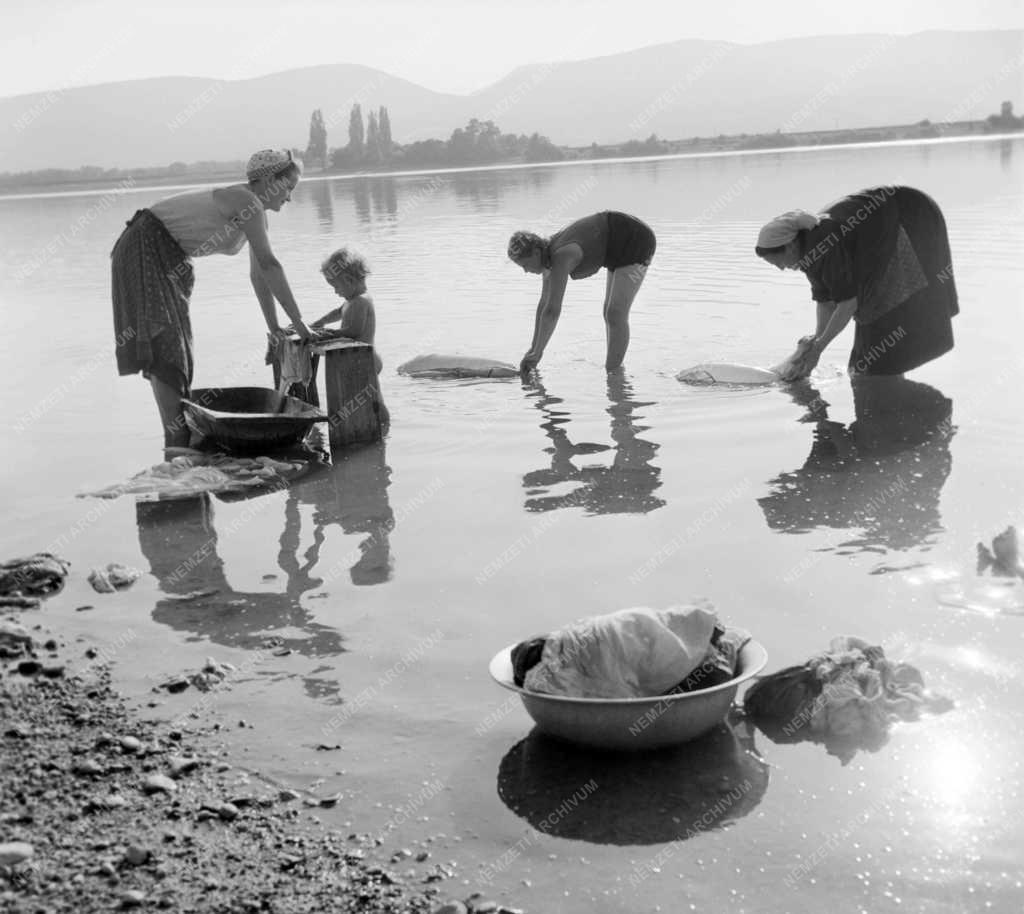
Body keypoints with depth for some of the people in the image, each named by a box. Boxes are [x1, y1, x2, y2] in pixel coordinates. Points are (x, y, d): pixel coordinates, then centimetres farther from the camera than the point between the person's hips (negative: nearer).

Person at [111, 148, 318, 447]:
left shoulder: (256, 212, 7)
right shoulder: (245, 200, -22)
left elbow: (258, 274, 13)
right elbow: (269, 265, -27)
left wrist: (273, 327, 11)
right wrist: (298, 322, -25)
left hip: (168, 259, 11)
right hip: (143, 250, -11)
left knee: (177, 345, 10)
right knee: (163, 343, -18)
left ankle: (182, 435, 15)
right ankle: (178, 444, -23)